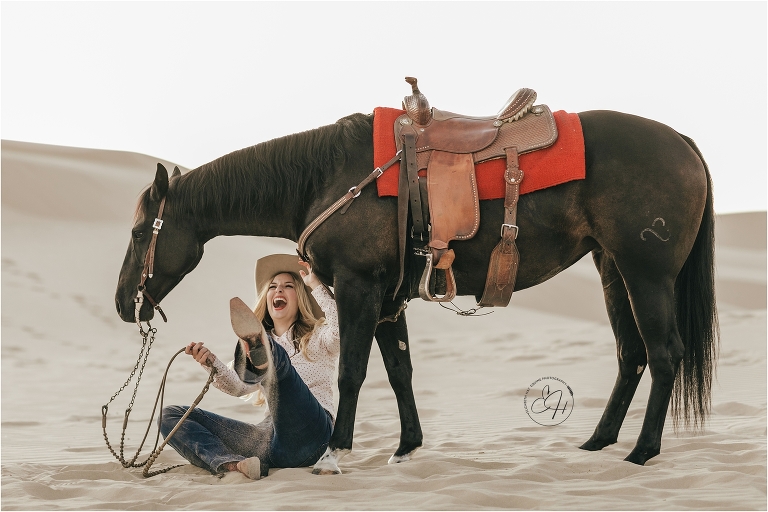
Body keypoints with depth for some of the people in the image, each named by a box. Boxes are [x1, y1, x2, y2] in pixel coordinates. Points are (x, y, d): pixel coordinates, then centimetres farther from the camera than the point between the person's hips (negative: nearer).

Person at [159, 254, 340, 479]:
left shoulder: (318, 337, 18)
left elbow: (341, 329, -10)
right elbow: (238, 387, 9)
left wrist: (316, 285, 0)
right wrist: (210, 363, -11)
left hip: (310, 434, -5)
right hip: (270, 437, 5)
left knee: (276, 356, -31)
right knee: (170, 416, -4)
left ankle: (262, 358, -73)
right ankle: (231, 463, -34)